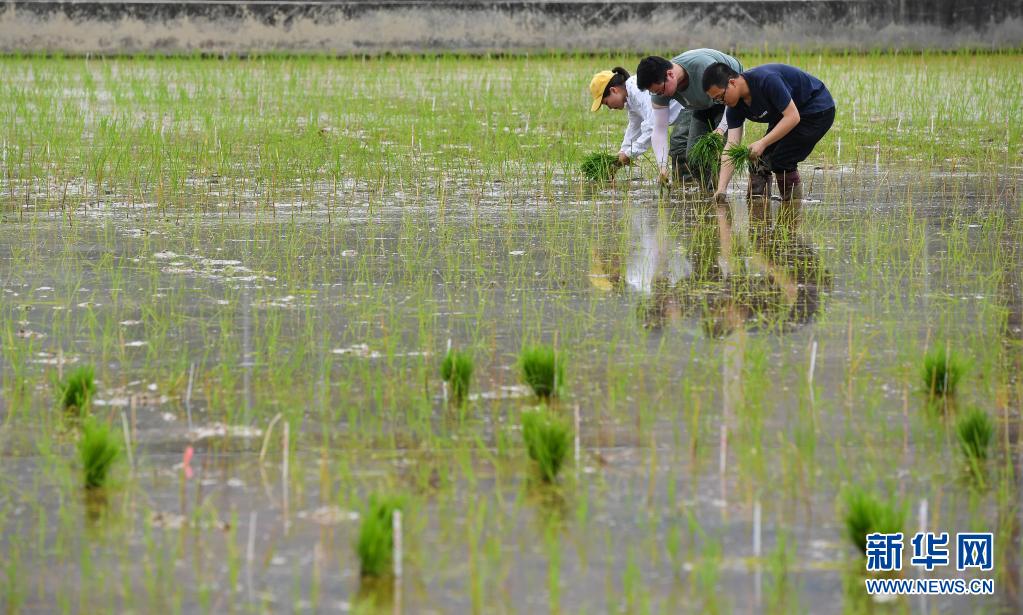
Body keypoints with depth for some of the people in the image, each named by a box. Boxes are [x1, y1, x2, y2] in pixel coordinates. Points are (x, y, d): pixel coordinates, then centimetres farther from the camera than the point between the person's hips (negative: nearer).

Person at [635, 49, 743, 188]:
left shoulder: (703, 67, -42)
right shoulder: (659, 86, -23)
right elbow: (659, 130, -18)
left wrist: (721, 129, -41)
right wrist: (663, 167, -30)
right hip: (703, 106, 6)